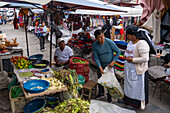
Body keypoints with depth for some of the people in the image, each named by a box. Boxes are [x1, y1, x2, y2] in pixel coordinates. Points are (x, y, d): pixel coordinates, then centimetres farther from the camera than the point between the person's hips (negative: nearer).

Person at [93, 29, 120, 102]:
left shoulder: (109, 42, -23)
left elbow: (118, 52, -12)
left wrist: (113, 62, -18)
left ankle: (109, 96, 25)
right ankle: (101, 93, 40)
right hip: (101, 65, 3)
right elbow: (96, 57, -10)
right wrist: (100, 67, -19)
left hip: (110, 64, -3)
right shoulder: (95, 45, -15)